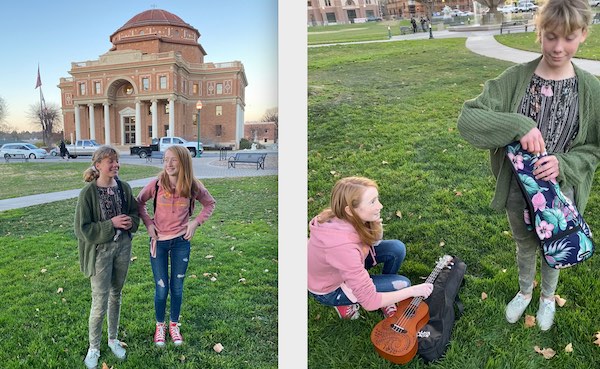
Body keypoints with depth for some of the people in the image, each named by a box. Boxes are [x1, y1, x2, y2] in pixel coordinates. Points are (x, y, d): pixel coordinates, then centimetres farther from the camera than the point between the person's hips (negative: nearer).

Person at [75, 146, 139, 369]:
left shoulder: (123, 187, -2)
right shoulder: (88, 192, -15)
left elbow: (135, 213, 10)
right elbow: (82, 228, -14)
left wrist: (130, 222, -11)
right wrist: (111, 224, -20)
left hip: (123, 246, 5)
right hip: (100, 250, -4)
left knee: (116, 295, 18)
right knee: (100, 302, 2)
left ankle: (113, 339, 36)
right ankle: (94, 347, 24)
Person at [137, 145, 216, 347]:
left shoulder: (193, 187, -10)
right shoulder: (156, 184, -11)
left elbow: (210, 203, 7)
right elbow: (139, 202, 6)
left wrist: (196, 222, -4)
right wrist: (148, 223, -3)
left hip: (181, 241, 1)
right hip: (159, 241, 0)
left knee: (177, 287, 11)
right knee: (161, 289, 7)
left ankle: (174, 325, 34)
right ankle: (160, 326, 31)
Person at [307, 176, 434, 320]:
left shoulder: (343, 219, -21)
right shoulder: (342, 245, -41)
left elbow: (375, 242, 0)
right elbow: (370, 301, -33)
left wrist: (376, 226, -24)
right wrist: (413, 290, -23)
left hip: (346, 267, 7)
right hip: (330, 289, -6)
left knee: (397, 248, -9)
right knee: (402, 284, -11)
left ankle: (385, 295, 14)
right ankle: (346, 303, 8)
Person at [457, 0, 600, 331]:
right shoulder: (515, 78, -14)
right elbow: (467, 118, -22)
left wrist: (563, 163, -22)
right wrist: (518, 125, -35)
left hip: (560, 191, 1)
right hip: (517, 188, 0)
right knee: (525, 246, 23)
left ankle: (548, 296, 53)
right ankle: (525, 291, 52)